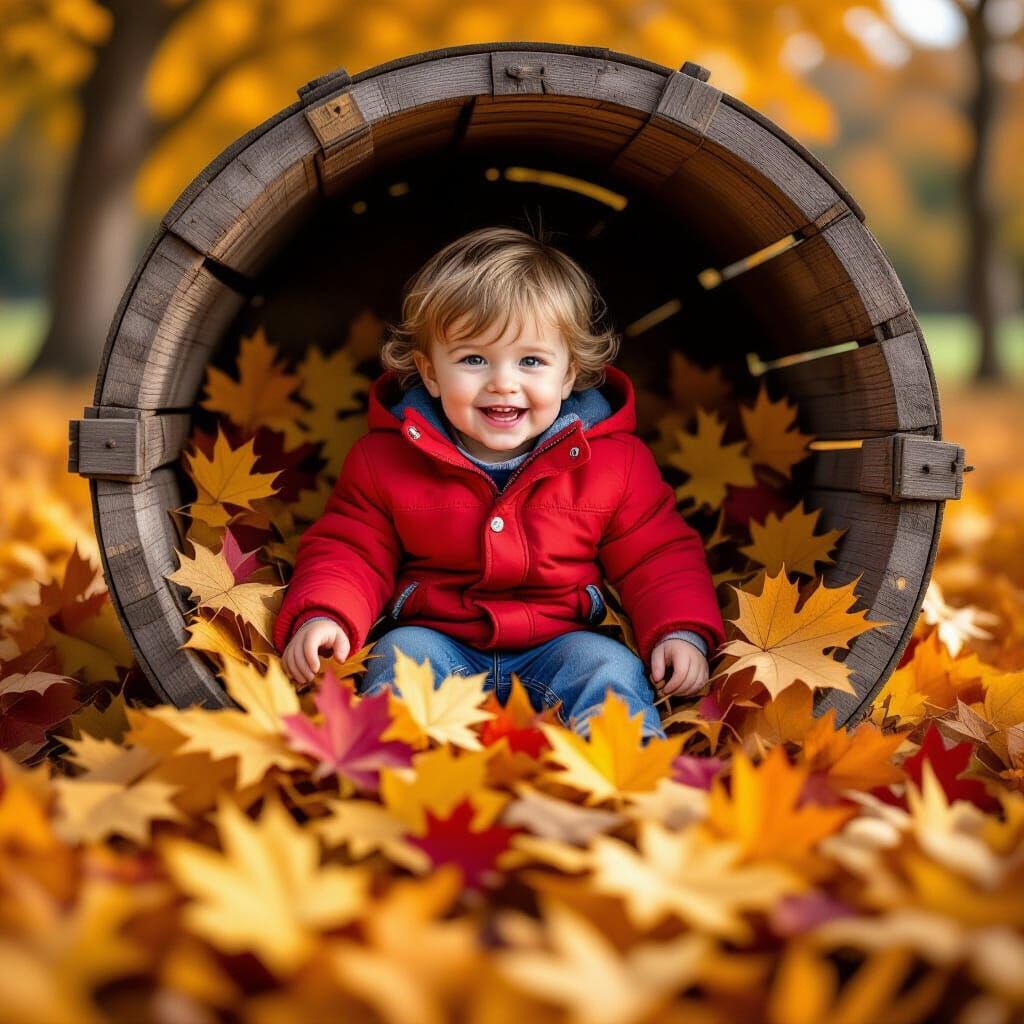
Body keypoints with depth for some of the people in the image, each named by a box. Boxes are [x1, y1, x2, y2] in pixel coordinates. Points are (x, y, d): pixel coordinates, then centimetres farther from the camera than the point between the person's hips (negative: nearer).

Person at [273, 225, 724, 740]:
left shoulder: (615, 460, -2)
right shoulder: (385, 460, -2)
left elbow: (657, 554, 5)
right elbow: (350, 550, 4)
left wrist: (682, 632, -12)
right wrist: (321, 616, -17)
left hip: (558, 645, 0)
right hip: (437, 638, 0)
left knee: (607, 665, -27)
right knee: (402, 653, -29)